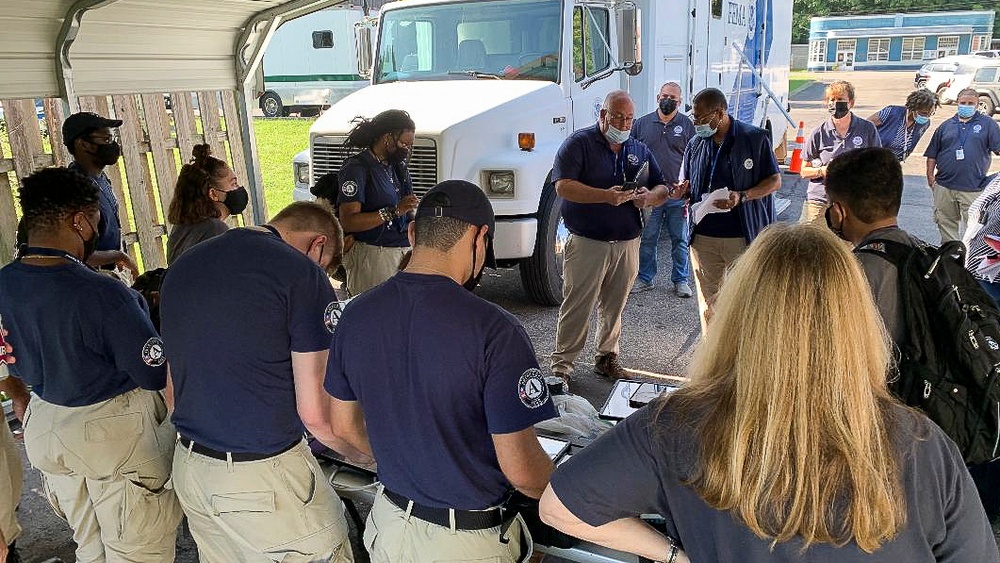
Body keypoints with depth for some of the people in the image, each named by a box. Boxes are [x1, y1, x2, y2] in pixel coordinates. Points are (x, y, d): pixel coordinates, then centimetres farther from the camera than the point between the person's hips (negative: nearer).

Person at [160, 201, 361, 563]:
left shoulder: (181, 266, 9)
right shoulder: (303, 275, -14)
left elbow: (174, 385, 16)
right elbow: (315, 413, -16)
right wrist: (366, 453, 2)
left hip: (187, 466, 8)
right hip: (265, 477, -7)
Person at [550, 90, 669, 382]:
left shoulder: (639, 150, 14)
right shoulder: (579, 143, -4)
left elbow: (662, 189, 16)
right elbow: (563, 186, -16)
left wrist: (649, 197, -9)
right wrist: (606, 196, -26)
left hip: (628, 244, 5)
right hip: (587, 244, -5)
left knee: (615, 306, 14)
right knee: (577, 306, -3)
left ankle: (607, 357, 29)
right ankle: (561, 364, 7)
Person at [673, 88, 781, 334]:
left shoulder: (755, 138, -5)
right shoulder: (696, 144, 9)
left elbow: (775, 181, -2)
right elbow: (687, 184, 18)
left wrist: (742, 197, -19)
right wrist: (681, 191, -7)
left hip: (744, 237, -4)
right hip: (703, 236, 4)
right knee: (707, 300, 12)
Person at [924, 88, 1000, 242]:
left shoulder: (987, 124, 7)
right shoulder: (946, 126, 13)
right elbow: (932, 154, 13)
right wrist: (930, 176, 4)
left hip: (973, 188, -3)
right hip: (944, 186, 3)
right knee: (946, 223, 10)